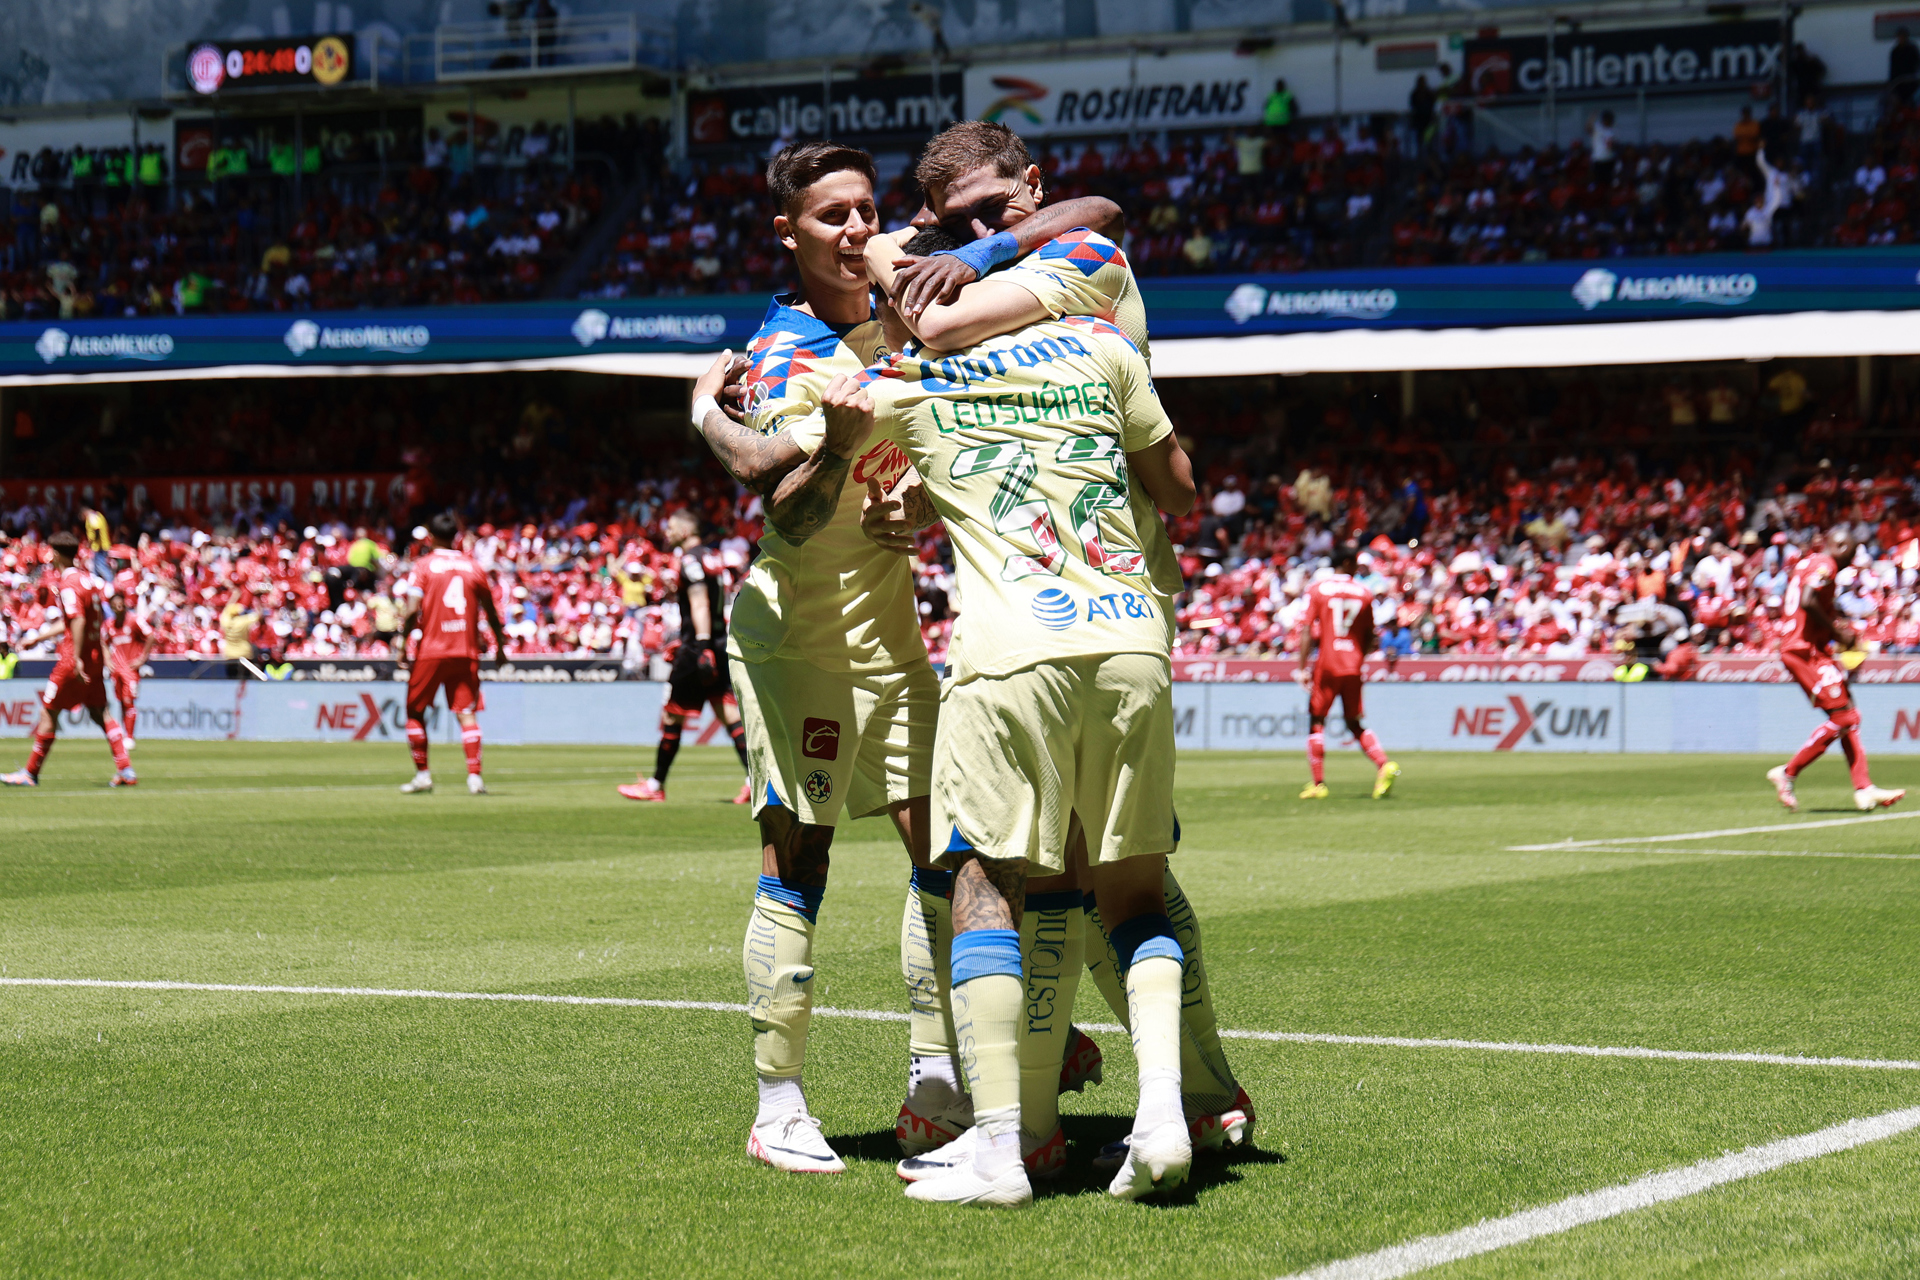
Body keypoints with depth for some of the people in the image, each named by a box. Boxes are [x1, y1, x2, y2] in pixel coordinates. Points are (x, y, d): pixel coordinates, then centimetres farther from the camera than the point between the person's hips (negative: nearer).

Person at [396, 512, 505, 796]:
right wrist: (500, 645, 20)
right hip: (466, 652, 2)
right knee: (467, 713, -1)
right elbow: (491, 613, 10)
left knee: (415, 711, 11)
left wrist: (402, 642, -5)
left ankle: (422, 774, 10)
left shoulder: (423, 567, -2)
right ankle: (474, 776, -13)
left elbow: (414, 610, -11)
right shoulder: (473, 567, 6)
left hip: (431, 650, -2)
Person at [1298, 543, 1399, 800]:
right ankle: (1384, 765, -7)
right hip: (1352, 666, 3)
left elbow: (1307, 631, -9)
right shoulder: (1365, 594, 5)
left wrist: (1303, 668, -10)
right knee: (1354, 723, 13)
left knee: (1317, 721, 5)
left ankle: (1318, 783, 0)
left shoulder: (1317, 590, -2)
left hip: (1326, 665, -3)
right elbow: (1369, 637, 9)